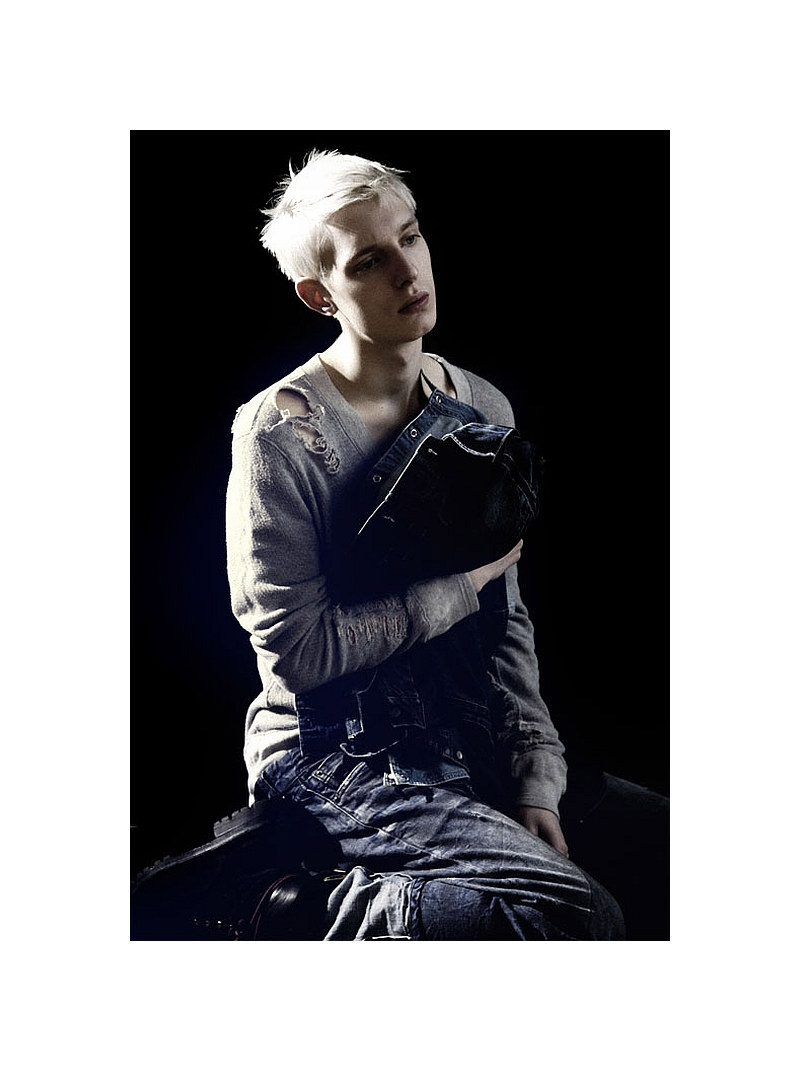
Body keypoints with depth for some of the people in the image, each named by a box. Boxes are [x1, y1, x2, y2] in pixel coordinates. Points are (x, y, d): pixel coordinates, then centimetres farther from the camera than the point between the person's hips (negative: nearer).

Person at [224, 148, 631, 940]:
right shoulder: (281, 431, -13)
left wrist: (535, 776, -3)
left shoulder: (482, 409, 6)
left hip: (471, 740, 6)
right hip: (338, 757, -6)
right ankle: (359, 913, -1)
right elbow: (298, 650, -17)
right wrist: (460, 583, -13)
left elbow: (506, 619, 6)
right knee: (580, 914, -21)